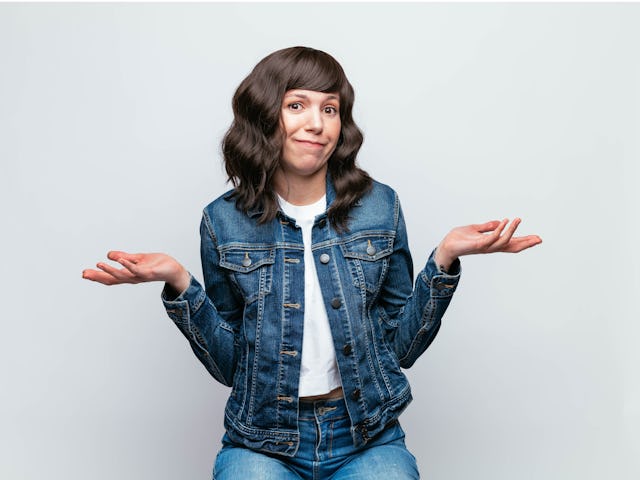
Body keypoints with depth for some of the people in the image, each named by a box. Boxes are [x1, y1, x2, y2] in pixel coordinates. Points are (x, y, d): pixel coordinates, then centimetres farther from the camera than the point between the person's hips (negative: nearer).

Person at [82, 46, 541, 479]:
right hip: (262, 440, 0)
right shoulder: (225, 221, -3)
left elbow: (400, 346, 1)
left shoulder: (379, 207, -2)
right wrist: (180, 286, -14)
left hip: (368, 438, 1)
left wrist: (444, 259, -11)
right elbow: (229, 364, 0)